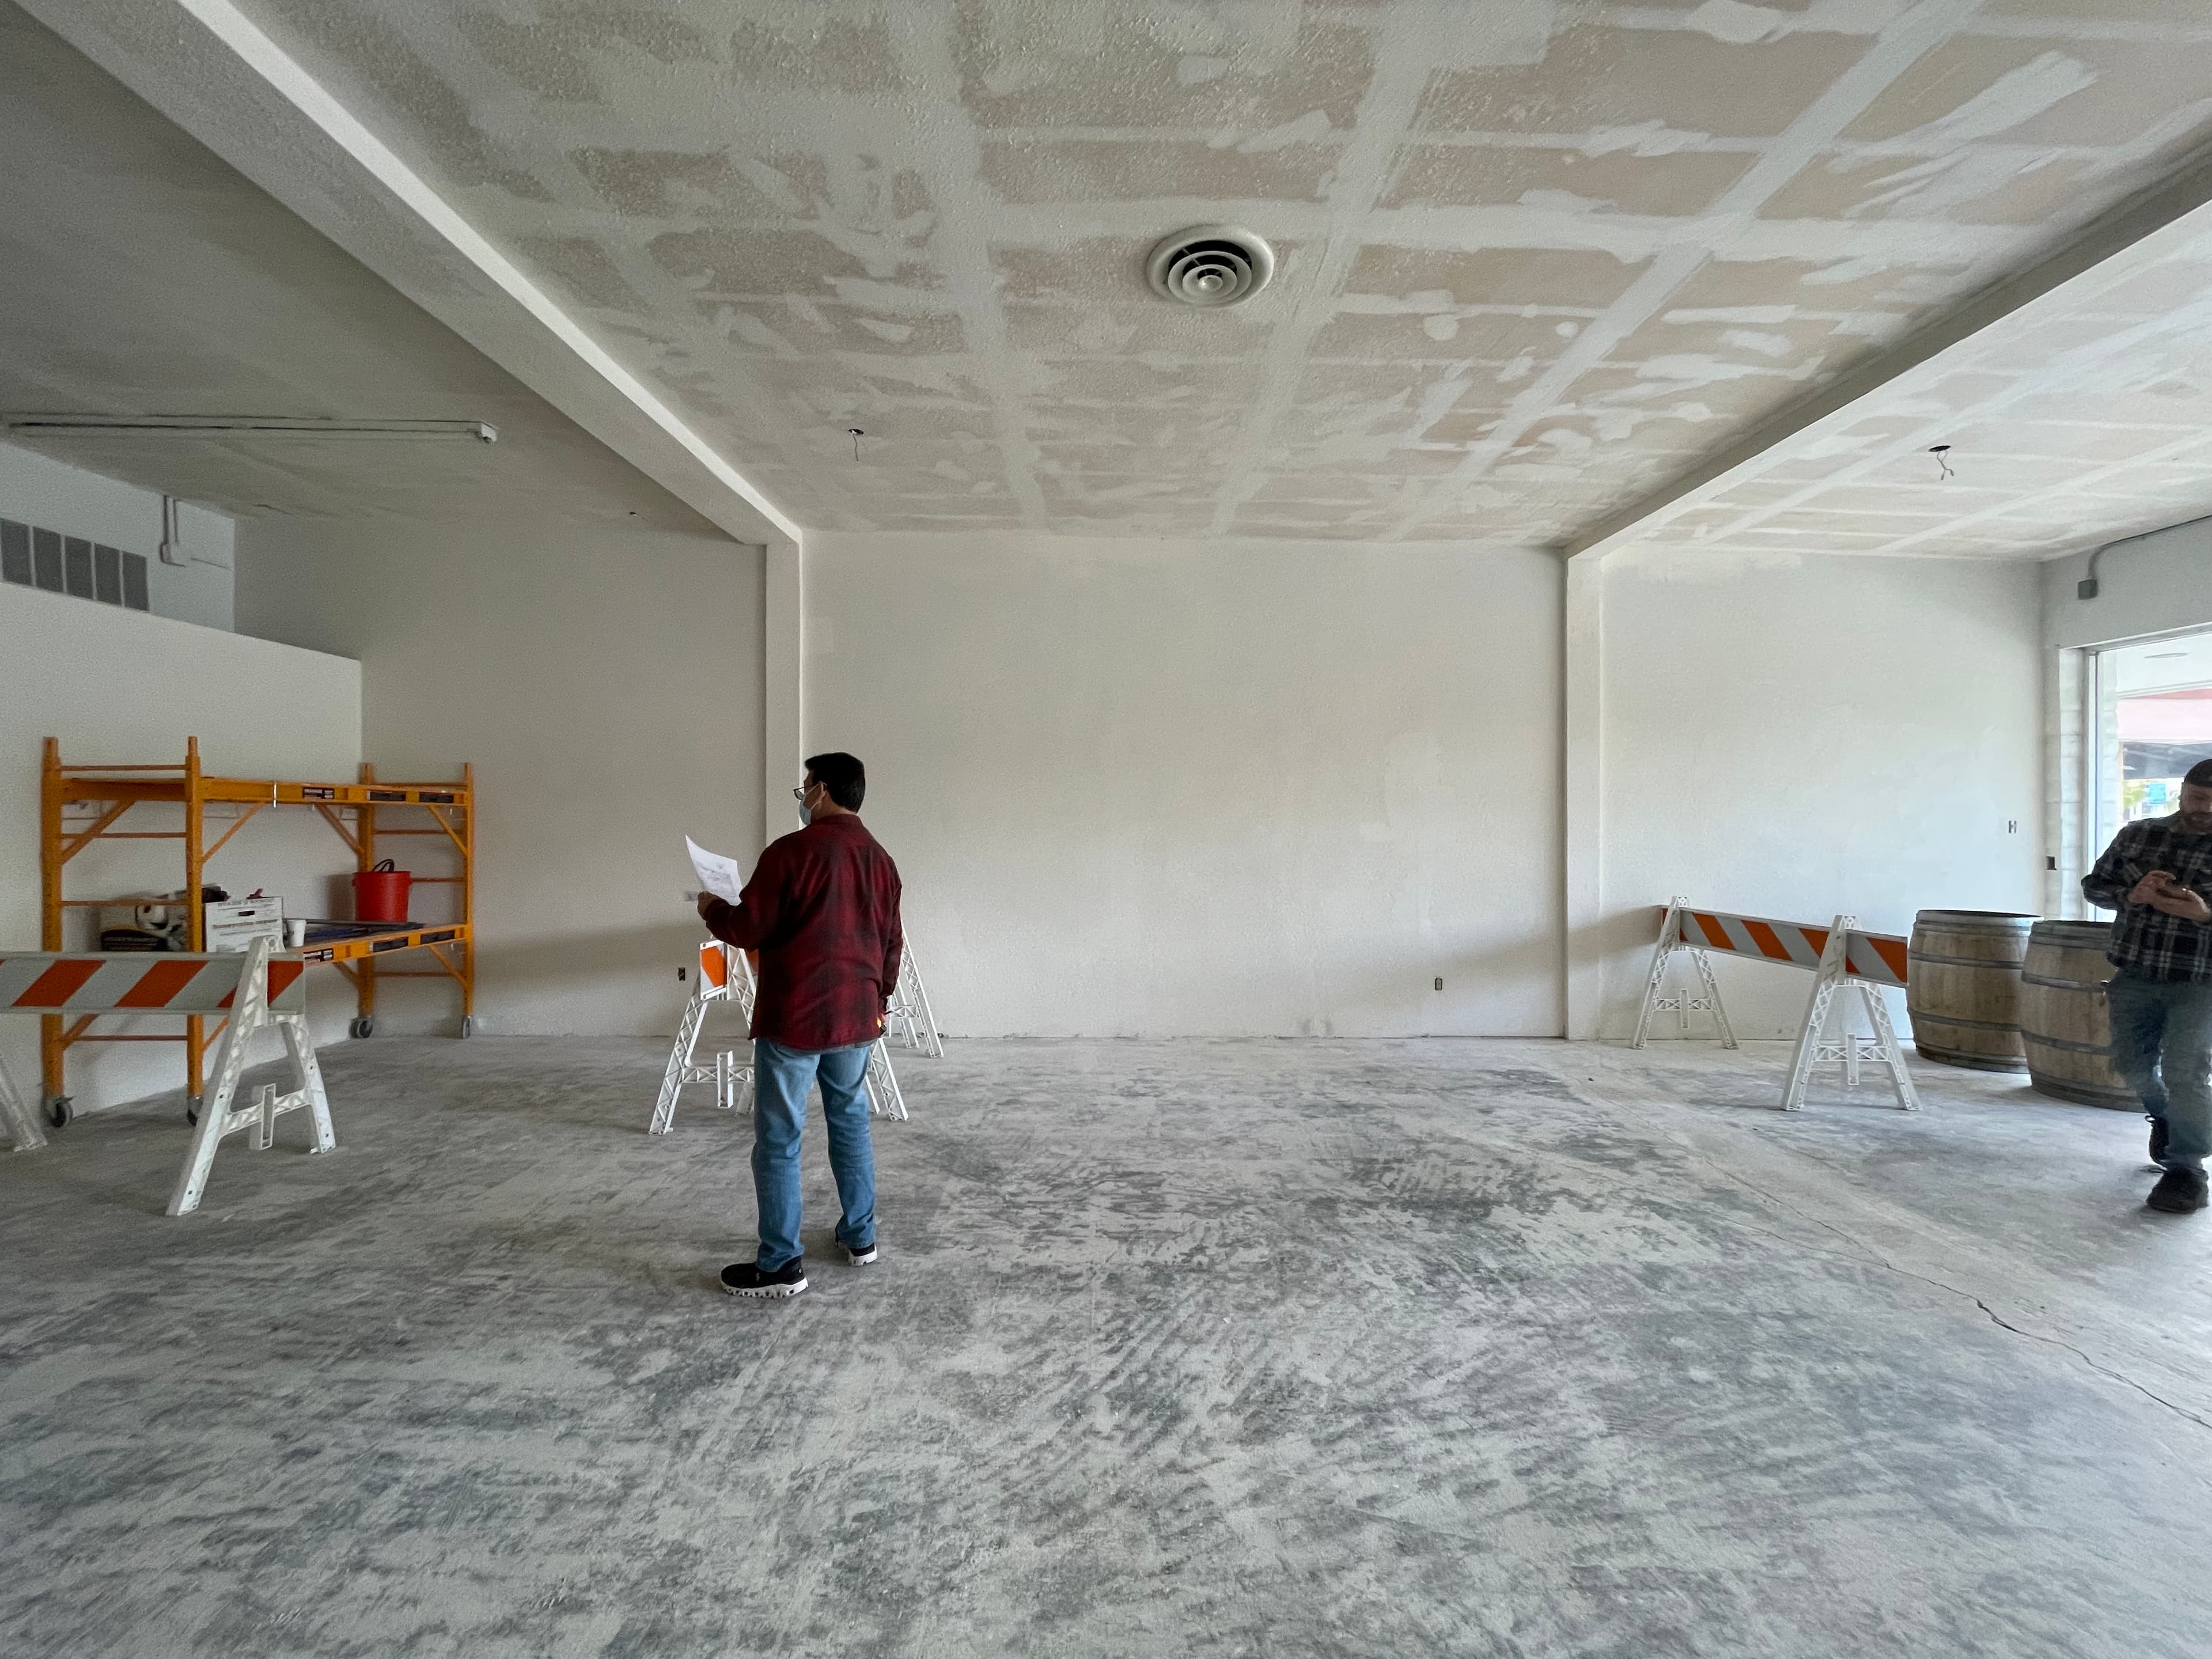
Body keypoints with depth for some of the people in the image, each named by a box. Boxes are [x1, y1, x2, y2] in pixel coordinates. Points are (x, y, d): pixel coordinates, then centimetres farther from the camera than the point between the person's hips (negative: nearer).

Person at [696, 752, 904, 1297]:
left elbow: (748, 928, -12)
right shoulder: (881, 860, 7)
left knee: (778, 1139, 4)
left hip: (795, 1018, -6)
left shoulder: (792, 851, -14)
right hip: (856, 1017, 7)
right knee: (851, 1121, 19)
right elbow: (892, 942, 13)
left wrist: (712, 910, 9)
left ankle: (781, 1265, 11)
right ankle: (860, 1236, 28)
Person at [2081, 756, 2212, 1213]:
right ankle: (2166, 1117, 45)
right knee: (2132, 1063, 15)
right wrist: (2130, 894, -12)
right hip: (2135, 976, 3)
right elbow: (2093, 885, 8)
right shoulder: (2138, 835, 4)